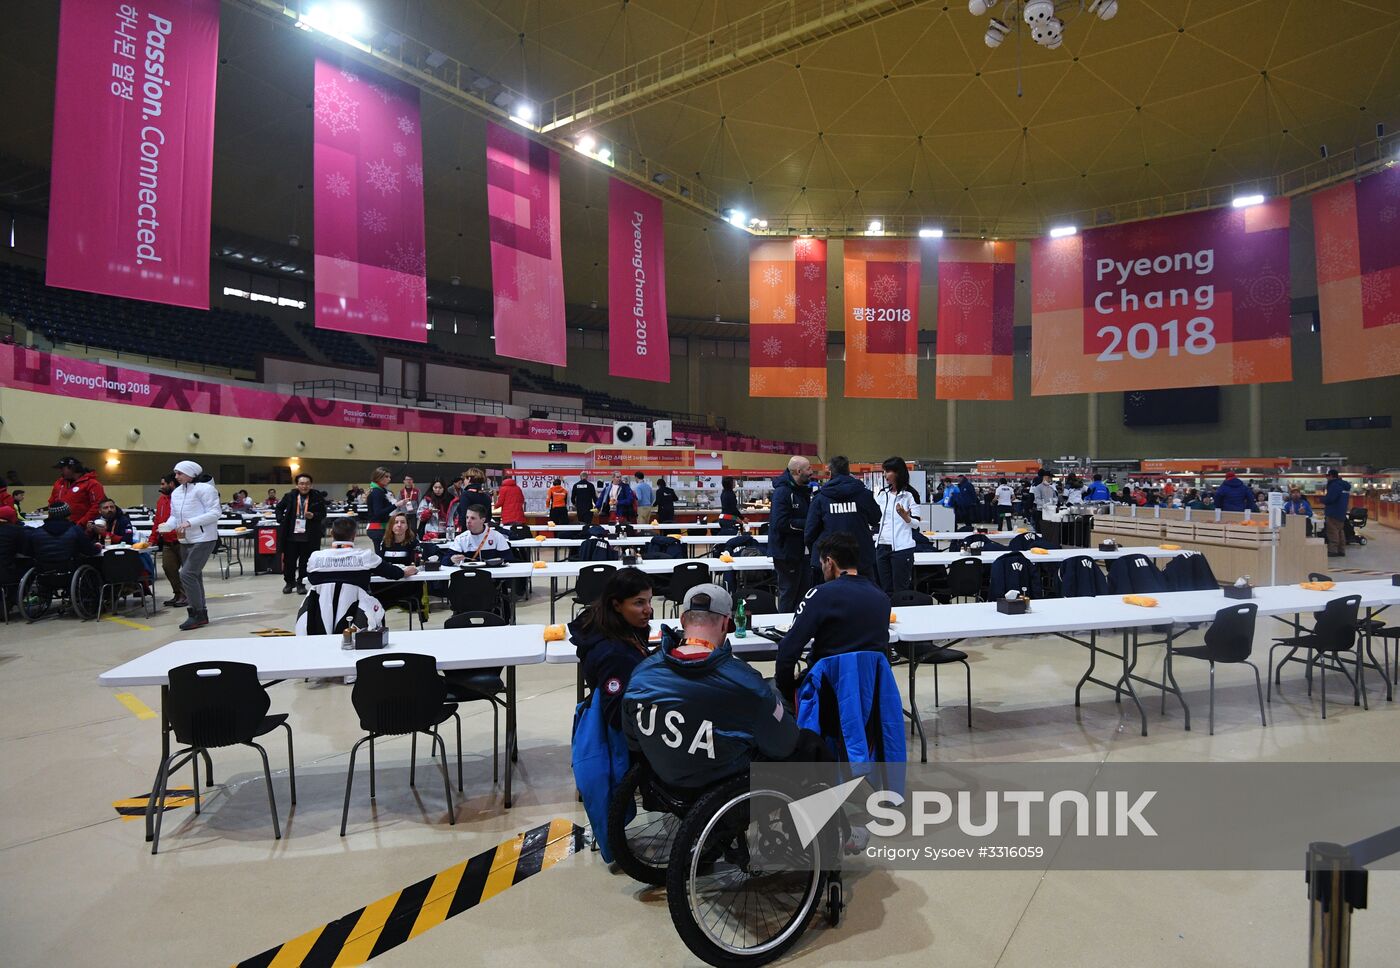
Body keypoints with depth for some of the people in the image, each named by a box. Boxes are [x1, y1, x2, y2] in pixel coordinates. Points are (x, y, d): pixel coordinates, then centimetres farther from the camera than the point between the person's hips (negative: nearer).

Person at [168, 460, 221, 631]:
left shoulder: (204, 488, -12)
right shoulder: (176, 492, 12)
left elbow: (214, 513, -17)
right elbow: (174, 515, 16)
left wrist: (190, 522, -24)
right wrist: (167, 525, -6)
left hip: (203, 539, -9)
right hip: (185, 541, 9)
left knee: (187, 574, -15)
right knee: (194, 576, 13)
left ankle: (198, 614, -6)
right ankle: (201, 614, 22)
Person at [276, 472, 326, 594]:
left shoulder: (317, 497, -5)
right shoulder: (290, 496, -1)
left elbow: (323, 514, 1)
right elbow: (279, 507, 15)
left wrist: (313, 516, -17)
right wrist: (281, 520, 4)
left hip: (309, 536, -1)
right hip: (291, 534, 1)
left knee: (305, 561, 7)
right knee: (289, 560, 10)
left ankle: (301, 584, 21)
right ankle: (289, 582, 28)